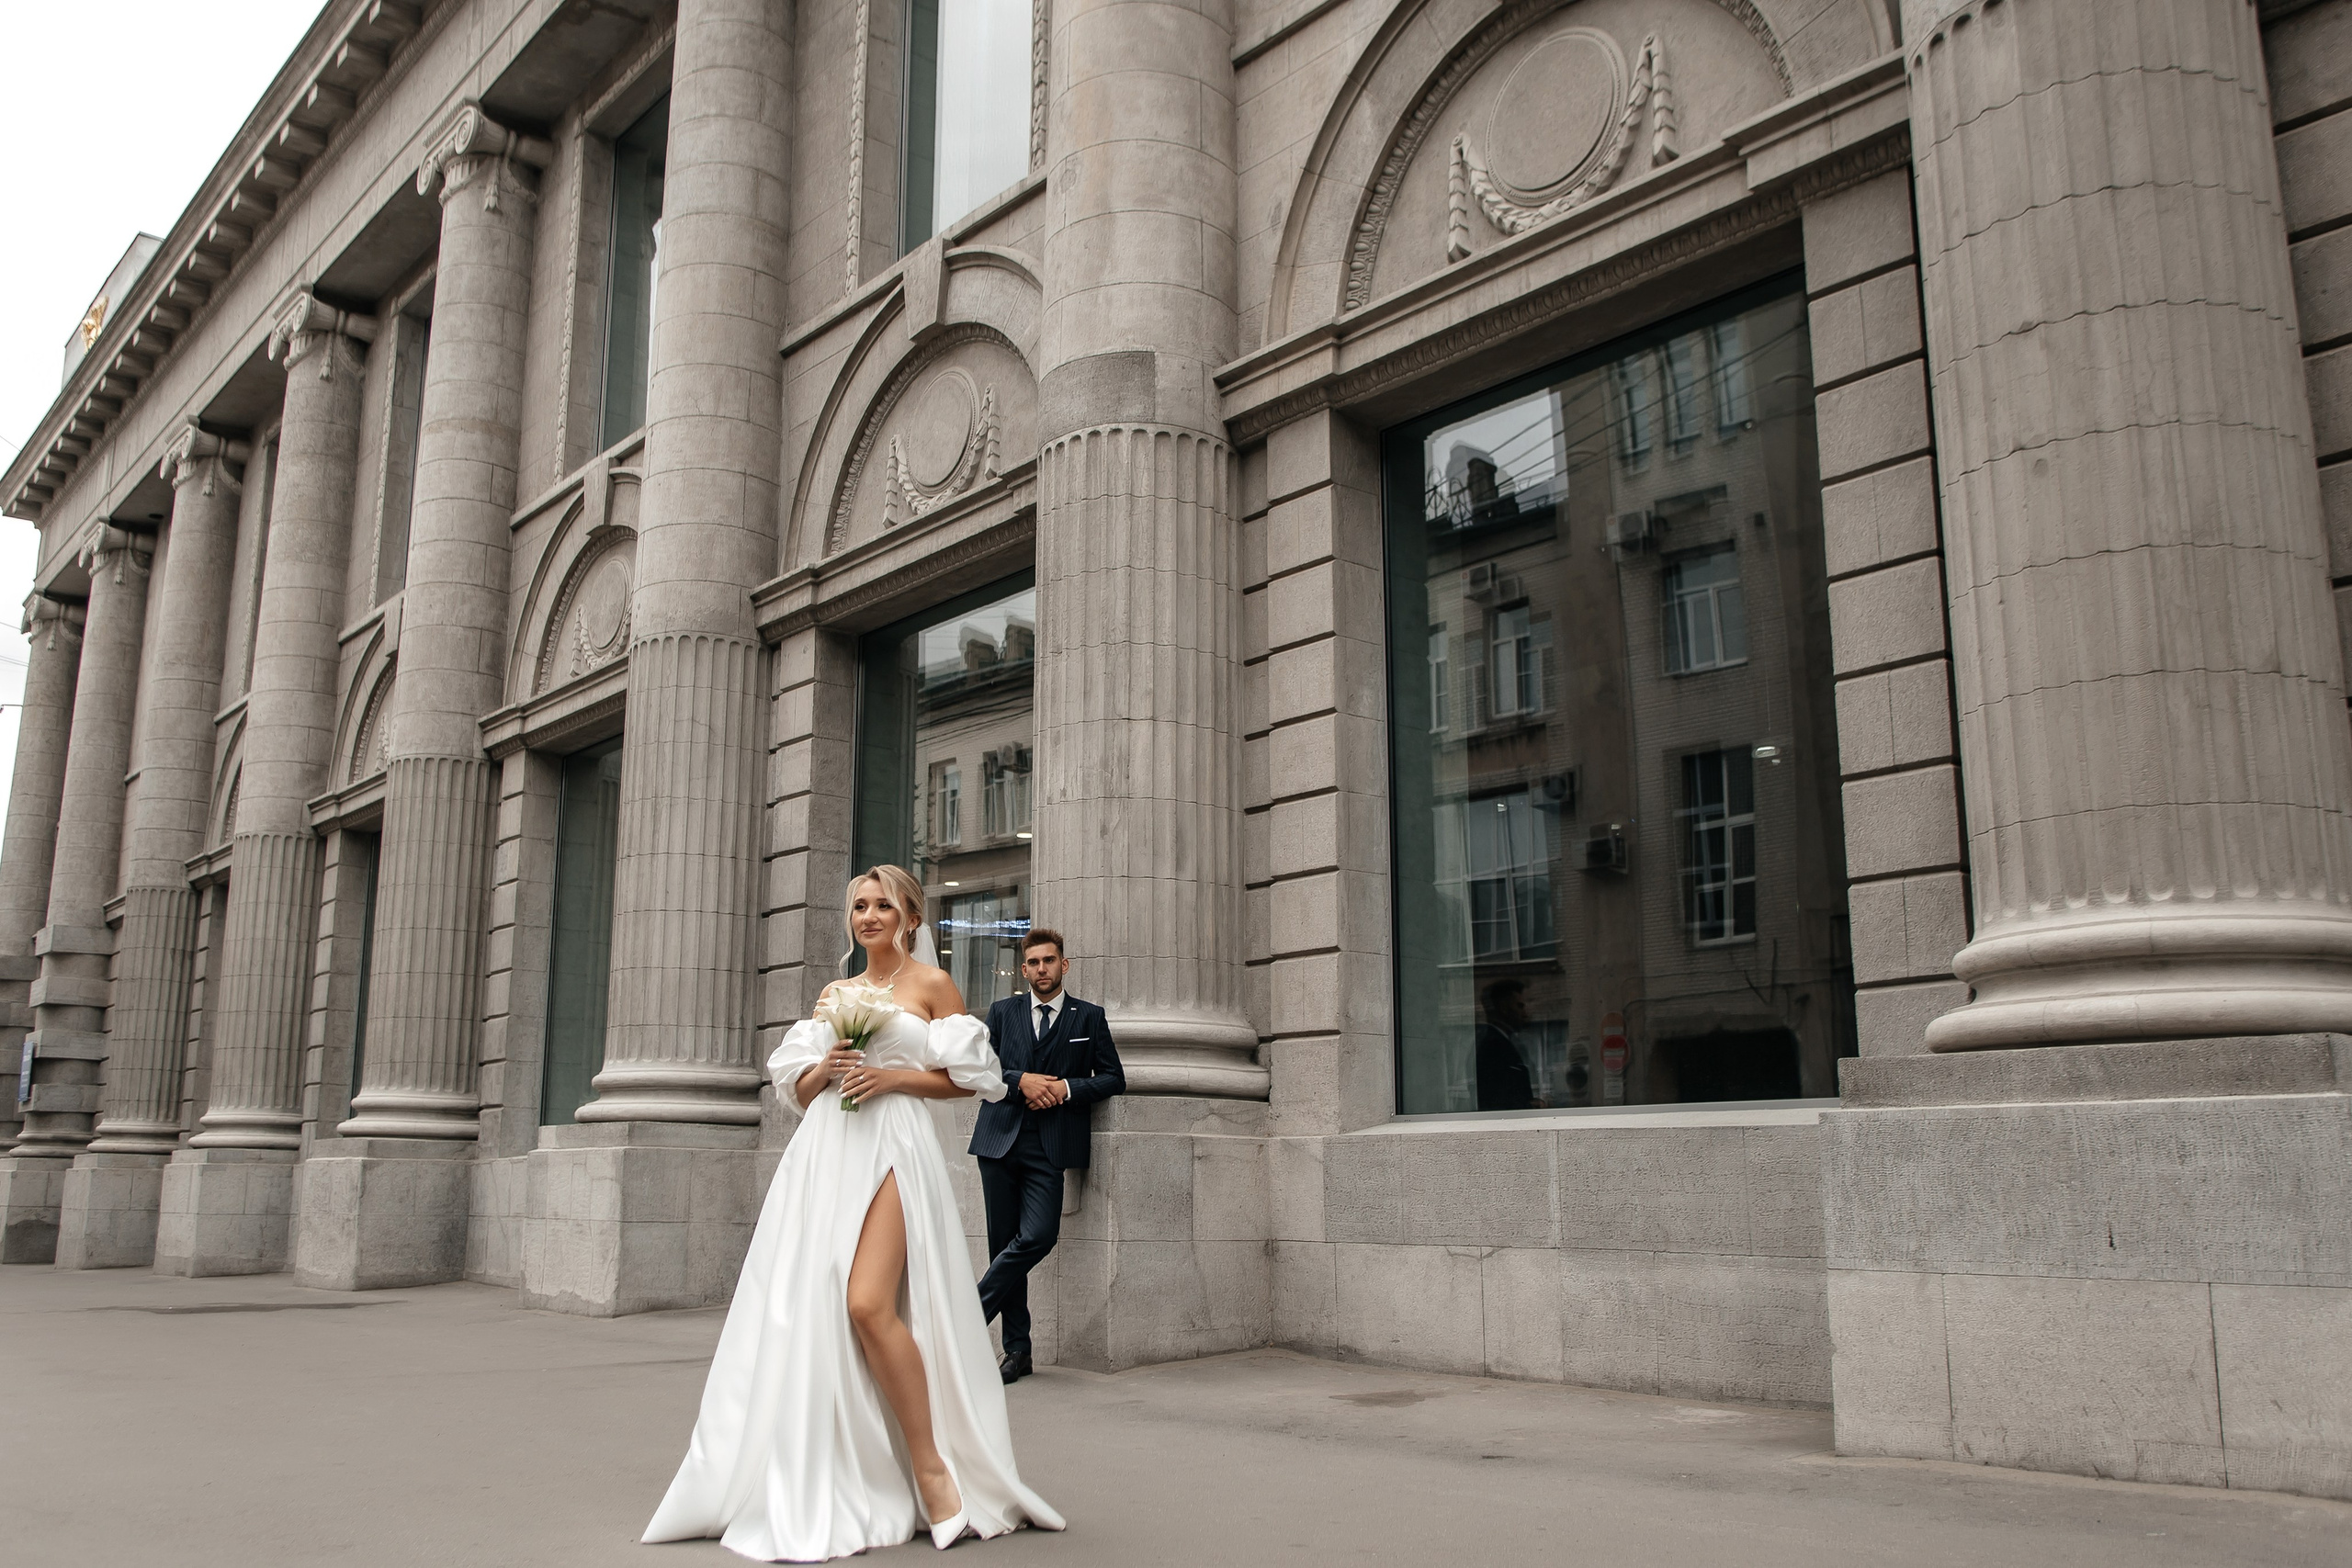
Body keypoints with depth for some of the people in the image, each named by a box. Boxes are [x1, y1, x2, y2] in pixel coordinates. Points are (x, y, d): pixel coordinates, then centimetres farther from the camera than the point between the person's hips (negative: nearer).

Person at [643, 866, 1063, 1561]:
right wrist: (826, 1067, -2)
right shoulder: (835, 992, 19)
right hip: (825, 1154, 5)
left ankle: (930, 1465, -7)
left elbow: (968, 1078, 2)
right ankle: (821, 1489, 9)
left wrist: (893, 1075, -8)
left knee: (868, 1304, -20)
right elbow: (799, 1087, 19)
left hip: (893, 1148, -5)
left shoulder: (932, 983, 6)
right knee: (808, 1308, -1)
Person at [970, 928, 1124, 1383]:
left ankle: (969, 1316, -4)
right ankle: (1017, 1349, 10)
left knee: (1038, 1236, -19)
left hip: (1050, 1145, -2)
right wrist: (1021, 1081, -8)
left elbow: (1113, 1078, 7)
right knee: (1003, 1241, 1)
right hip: (999, 1139, 2)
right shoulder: (1002, 1012, 14)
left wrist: (1067, 1087, -8)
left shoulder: (1089, 1017, 10)